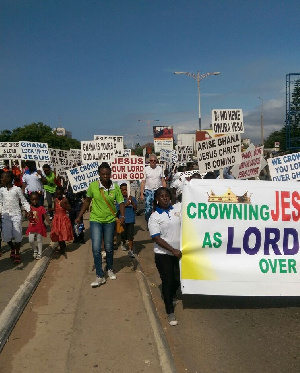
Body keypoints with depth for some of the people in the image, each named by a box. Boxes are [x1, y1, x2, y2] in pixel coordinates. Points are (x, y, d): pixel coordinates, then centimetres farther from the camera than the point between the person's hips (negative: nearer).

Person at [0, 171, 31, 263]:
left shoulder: (17, 189, -2)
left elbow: (24, 202, 1)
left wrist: (29, 210, -12)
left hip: (16, 214, -3)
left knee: (17, 235, -1)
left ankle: (17, 254, 17)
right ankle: (12, 248, 30)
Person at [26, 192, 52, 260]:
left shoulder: (41, 208, -11)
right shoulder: (29, 207, -1)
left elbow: (46, 217, -12)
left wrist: (50, 224, -22)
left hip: (40, 227, -2)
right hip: (32, 227, 2)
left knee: (39, 240, 10)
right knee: (31, 240, -4)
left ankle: (39, 253, 25)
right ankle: (35, 251, 23)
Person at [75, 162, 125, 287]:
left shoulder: (115, 187, -9)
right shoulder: (93, 186, -9)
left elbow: (121, 203, -7)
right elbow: (87, 201, 4)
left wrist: (122, 216, -24)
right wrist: (79, 216, 5)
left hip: (110, 220, 1)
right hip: (95, 220, -1)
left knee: (109, 248, 13)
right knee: (96, 249, -7)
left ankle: (110, 269, 37)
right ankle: (100, 276, 4)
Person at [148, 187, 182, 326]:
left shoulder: (178, 208, 0)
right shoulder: (154, 218, -9)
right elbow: (157, 239, -14)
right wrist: (173, 250, -18)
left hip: (179, 252, 4)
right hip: (163, 254, -4)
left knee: (178, 279, 16)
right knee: (167, 281, 2)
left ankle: (172, 295, 51)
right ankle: (170, 312, 16)